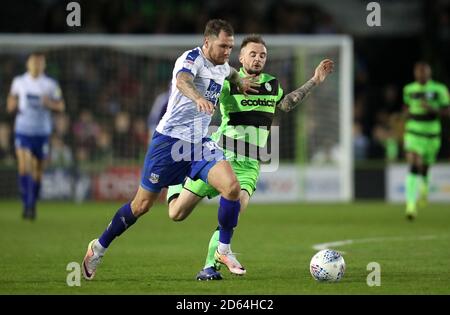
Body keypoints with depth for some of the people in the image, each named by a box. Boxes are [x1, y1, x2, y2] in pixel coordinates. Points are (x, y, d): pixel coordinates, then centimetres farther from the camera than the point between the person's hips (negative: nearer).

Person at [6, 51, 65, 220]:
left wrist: (49, 103, -17)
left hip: (42, 131, 0)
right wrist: (12, 105, -4)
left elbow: (61, 106, 3)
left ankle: (33, 204, 26)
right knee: (24, 167, -16)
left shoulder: (51, 84, -1)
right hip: (22, 130, 0)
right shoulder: (19, 82, 4)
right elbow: (12, 100, 19)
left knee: (37, 171, 8)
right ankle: (26, 205, -15)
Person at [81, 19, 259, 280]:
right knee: (142, 205, 3)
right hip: (171, 139, -6)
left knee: (232, 186, -19)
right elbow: (182, 80, -40)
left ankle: (224, 249, -2)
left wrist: (240, 81, 19)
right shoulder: (192, 58, -14)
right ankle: (99, 247, 24)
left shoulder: (221, 66, 10)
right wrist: (198, 98, -60)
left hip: (200, 142, 6)